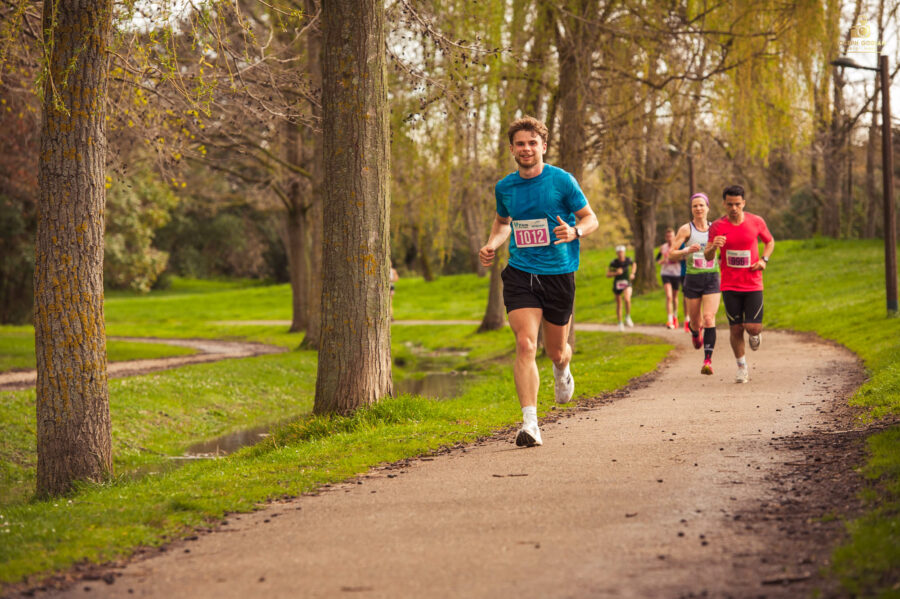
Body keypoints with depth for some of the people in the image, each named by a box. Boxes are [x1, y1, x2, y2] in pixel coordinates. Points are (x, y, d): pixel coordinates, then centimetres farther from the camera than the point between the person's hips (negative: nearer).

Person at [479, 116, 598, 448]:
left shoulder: (562, 181, -5)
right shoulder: (504, 187, 5)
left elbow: (590, 218, 2)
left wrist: (574, 232, -20)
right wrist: (491, 245, 5)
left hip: (559, 274, -1)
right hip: (520, 274, 1)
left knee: (556, 351, 12)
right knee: (525, 345, -17)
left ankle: (562, 371, 52)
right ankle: (530, 423, -19)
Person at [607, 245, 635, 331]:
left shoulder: (628, 260, -7)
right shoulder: (614, 262, -14)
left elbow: (634, 264, 17)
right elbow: (608, 275, -13)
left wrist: (632, 273, 3)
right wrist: (616, 273, -29)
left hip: (627, 283, 0)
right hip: (617, 284, 0)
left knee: (627, 299, -27)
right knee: (619, 304, 10)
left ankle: (628, 317, -3)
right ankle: (620, 323, 29)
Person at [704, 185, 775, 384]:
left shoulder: (756, 222, -2)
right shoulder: (717, 227, -4)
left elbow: (770, 241, 16)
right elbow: (707, 256, -4)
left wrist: (764, 260, -2)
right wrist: (713, 247, -27)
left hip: (753, 284, 0)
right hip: (730, 286, 0)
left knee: (753, 328, -9)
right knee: (736, 330, 2)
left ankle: (755, 334, 29)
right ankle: (742, 367, 20)